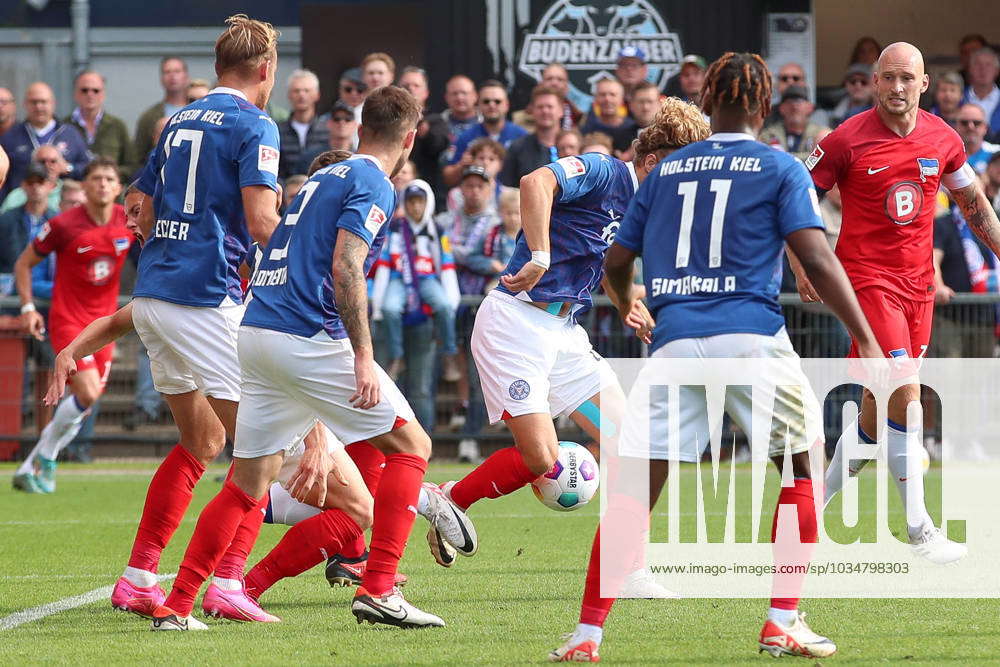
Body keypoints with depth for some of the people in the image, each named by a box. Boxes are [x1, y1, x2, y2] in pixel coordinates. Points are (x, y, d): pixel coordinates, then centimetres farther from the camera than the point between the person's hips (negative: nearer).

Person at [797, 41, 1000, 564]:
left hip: (917, 283, 6)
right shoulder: (847, 141, -10)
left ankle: (817, 501, 26)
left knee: (879, 411, 8)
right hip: (867, 280, -6)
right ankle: (919, 531, -13)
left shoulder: (942, 139, 4)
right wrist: (802, 268, -10)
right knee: (904, 395, -17)